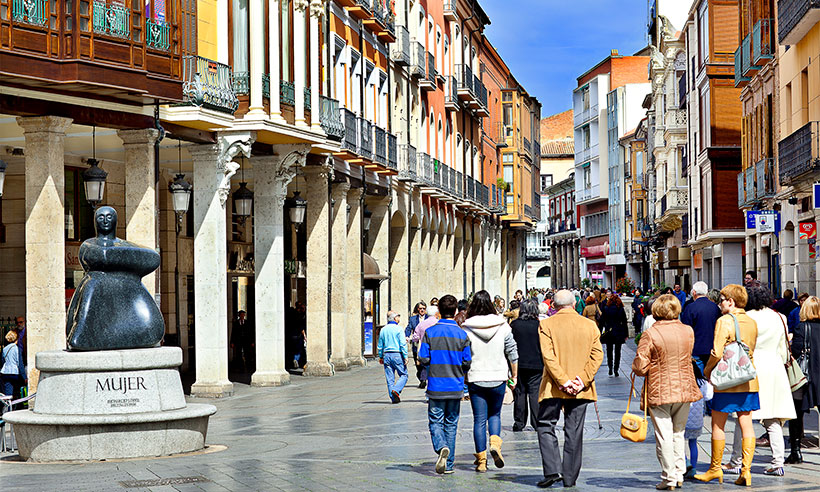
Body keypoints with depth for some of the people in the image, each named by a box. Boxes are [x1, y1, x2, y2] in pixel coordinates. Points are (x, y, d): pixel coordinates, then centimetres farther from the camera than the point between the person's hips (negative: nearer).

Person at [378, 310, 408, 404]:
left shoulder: (383, 330, 9)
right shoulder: (398, 329, -7)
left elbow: (380, 345, 15)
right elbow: (403, 344, -12)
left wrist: (380, 357, 24)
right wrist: (405, 356, -9)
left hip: (386, 355, 5)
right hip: (397, 354, -5)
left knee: (390, 378, 7)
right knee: (403, 375, 3)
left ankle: (393, 398, 6)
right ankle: (396, 390, -18)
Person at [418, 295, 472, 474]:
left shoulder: (430, 332, -5)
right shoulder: (462, 335, -3)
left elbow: (423, 358, -7)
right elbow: (467, 362, -2)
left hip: (436, 386, -1)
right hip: (455, 387, 1)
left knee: (436, 422, 6)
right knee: (451, 424, 11)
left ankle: (441, 448, -23)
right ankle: (448, 464, 12)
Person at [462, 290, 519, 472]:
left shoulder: (466, 328, -6)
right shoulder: (503, 326, -1)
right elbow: (512, 353, 3)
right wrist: (514, 375, 12)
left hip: (476, 379, -1)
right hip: (498, 377, 1)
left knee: (479, 419, 5)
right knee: (494, 414, 18)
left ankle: (481, 459, 4)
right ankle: (495, 443, -7)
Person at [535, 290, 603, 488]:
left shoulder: (546, 325, -5)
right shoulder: (590, 325, 5)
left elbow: (548, 356, -14)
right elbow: (597, 355, -3)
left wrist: (563, 380, -16)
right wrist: (583, 379, -7)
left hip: (554, 388, -3)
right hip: (580, 389, 3)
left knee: (546, 427, 7)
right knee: (574, 432, 8)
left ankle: (553, 470, -7)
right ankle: (570, 477, 11)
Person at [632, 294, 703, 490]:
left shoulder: (650, 334, -14)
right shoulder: (688, 332, -1)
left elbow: (640, 367, -14)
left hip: (659, 392, -4)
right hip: (684, 390, 4)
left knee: (664, 436, 2)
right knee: (678, 433, 18)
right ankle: (679, 474, 21)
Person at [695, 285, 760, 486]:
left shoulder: (724, 321, -13)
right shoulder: (752, 323, 8)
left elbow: (717, 353, -17)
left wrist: (707, 370, -2)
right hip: (749, 380, 6)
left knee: (718, 424, 5)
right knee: (746, 423, 5)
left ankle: (715, 468, 12)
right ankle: (746, 470, 2)